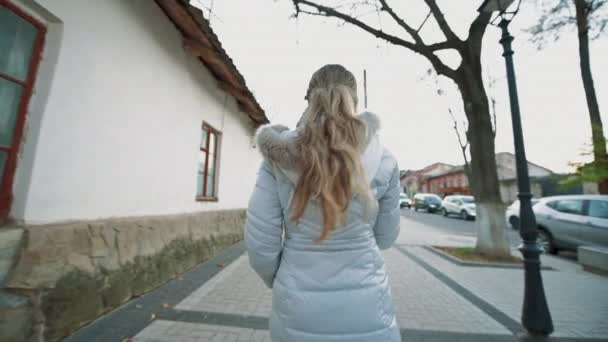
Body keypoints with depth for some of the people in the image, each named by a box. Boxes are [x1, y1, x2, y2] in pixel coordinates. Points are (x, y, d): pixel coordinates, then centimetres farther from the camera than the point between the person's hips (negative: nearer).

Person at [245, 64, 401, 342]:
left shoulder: (277, 158, -12)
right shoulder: (383, 160, -11)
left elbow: (260, 243, -10)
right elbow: (385, 237, 1)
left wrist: (278, 283, 9)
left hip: (297, 311, 1)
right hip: (366, 310, 0)